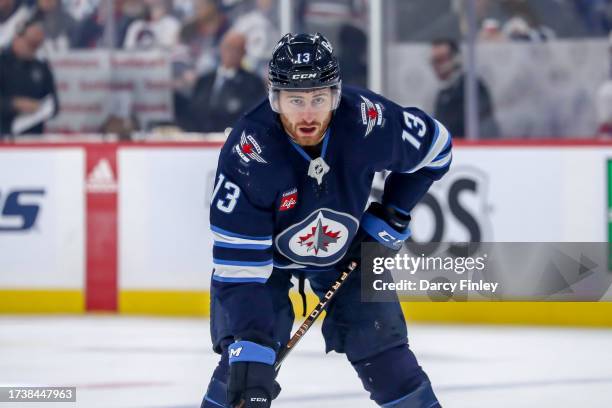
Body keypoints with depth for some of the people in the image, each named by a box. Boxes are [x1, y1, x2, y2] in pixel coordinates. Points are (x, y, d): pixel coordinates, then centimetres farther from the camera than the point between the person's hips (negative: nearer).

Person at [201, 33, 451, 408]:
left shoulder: (368, 121, -29)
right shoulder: (247, 155, -36)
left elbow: (435, 146, -6)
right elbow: (240, 264, -35)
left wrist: (394, 213, -6)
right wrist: (250, 347, -43)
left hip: (345, 248, 2)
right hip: (265, 251, -2)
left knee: (380, 345, -6)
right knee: (246, 359, -17)